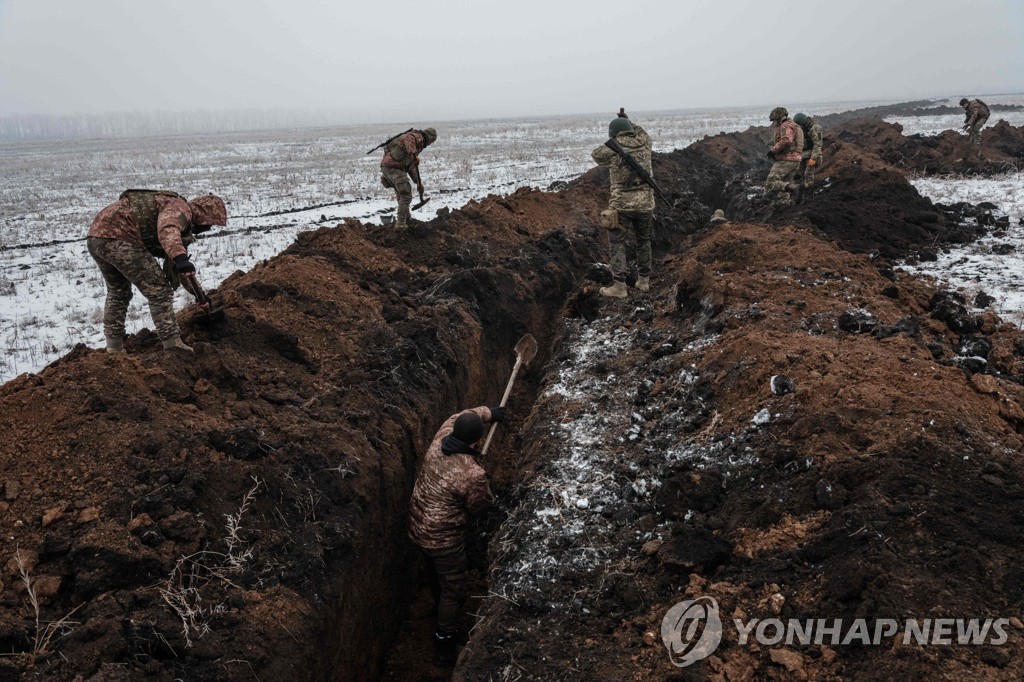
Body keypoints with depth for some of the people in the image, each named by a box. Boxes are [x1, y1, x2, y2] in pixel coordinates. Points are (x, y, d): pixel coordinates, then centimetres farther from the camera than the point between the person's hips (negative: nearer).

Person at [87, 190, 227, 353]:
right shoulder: (181, 208, -3)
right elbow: (167, 230, -30)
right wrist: (180, 258, -46)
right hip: (118, 239, -11)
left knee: (118, 293, 26)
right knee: (159, 291, -4)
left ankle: (114, 349, 29)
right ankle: (173, 346, -5)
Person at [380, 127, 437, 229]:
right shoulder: (418, 136, 1)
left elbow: (411, 167, 31)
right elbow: (408, 139, -23)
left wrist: (419, 182, 26)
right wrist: (414, 154, -36)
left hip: (386, 166, 10)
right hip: (394, 166, -10)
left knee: (402, 195, 23)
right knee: (406, 195, -2)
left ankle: (407, 221, 33)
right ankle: (400, 224, -1)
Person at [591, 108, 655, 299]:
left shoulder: (613, 148, -5)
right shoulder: (644, 144, 5)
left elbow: (596, 155, 16)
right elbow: (643, 133, 30)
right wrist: (628, 120, 37)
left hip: (621, 205, -4)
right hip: (645, 204, 4)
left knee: (617, 244, 3)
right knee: (644, 242, 19)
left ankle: (619, 286, -2)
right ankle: (644, 281, 27)